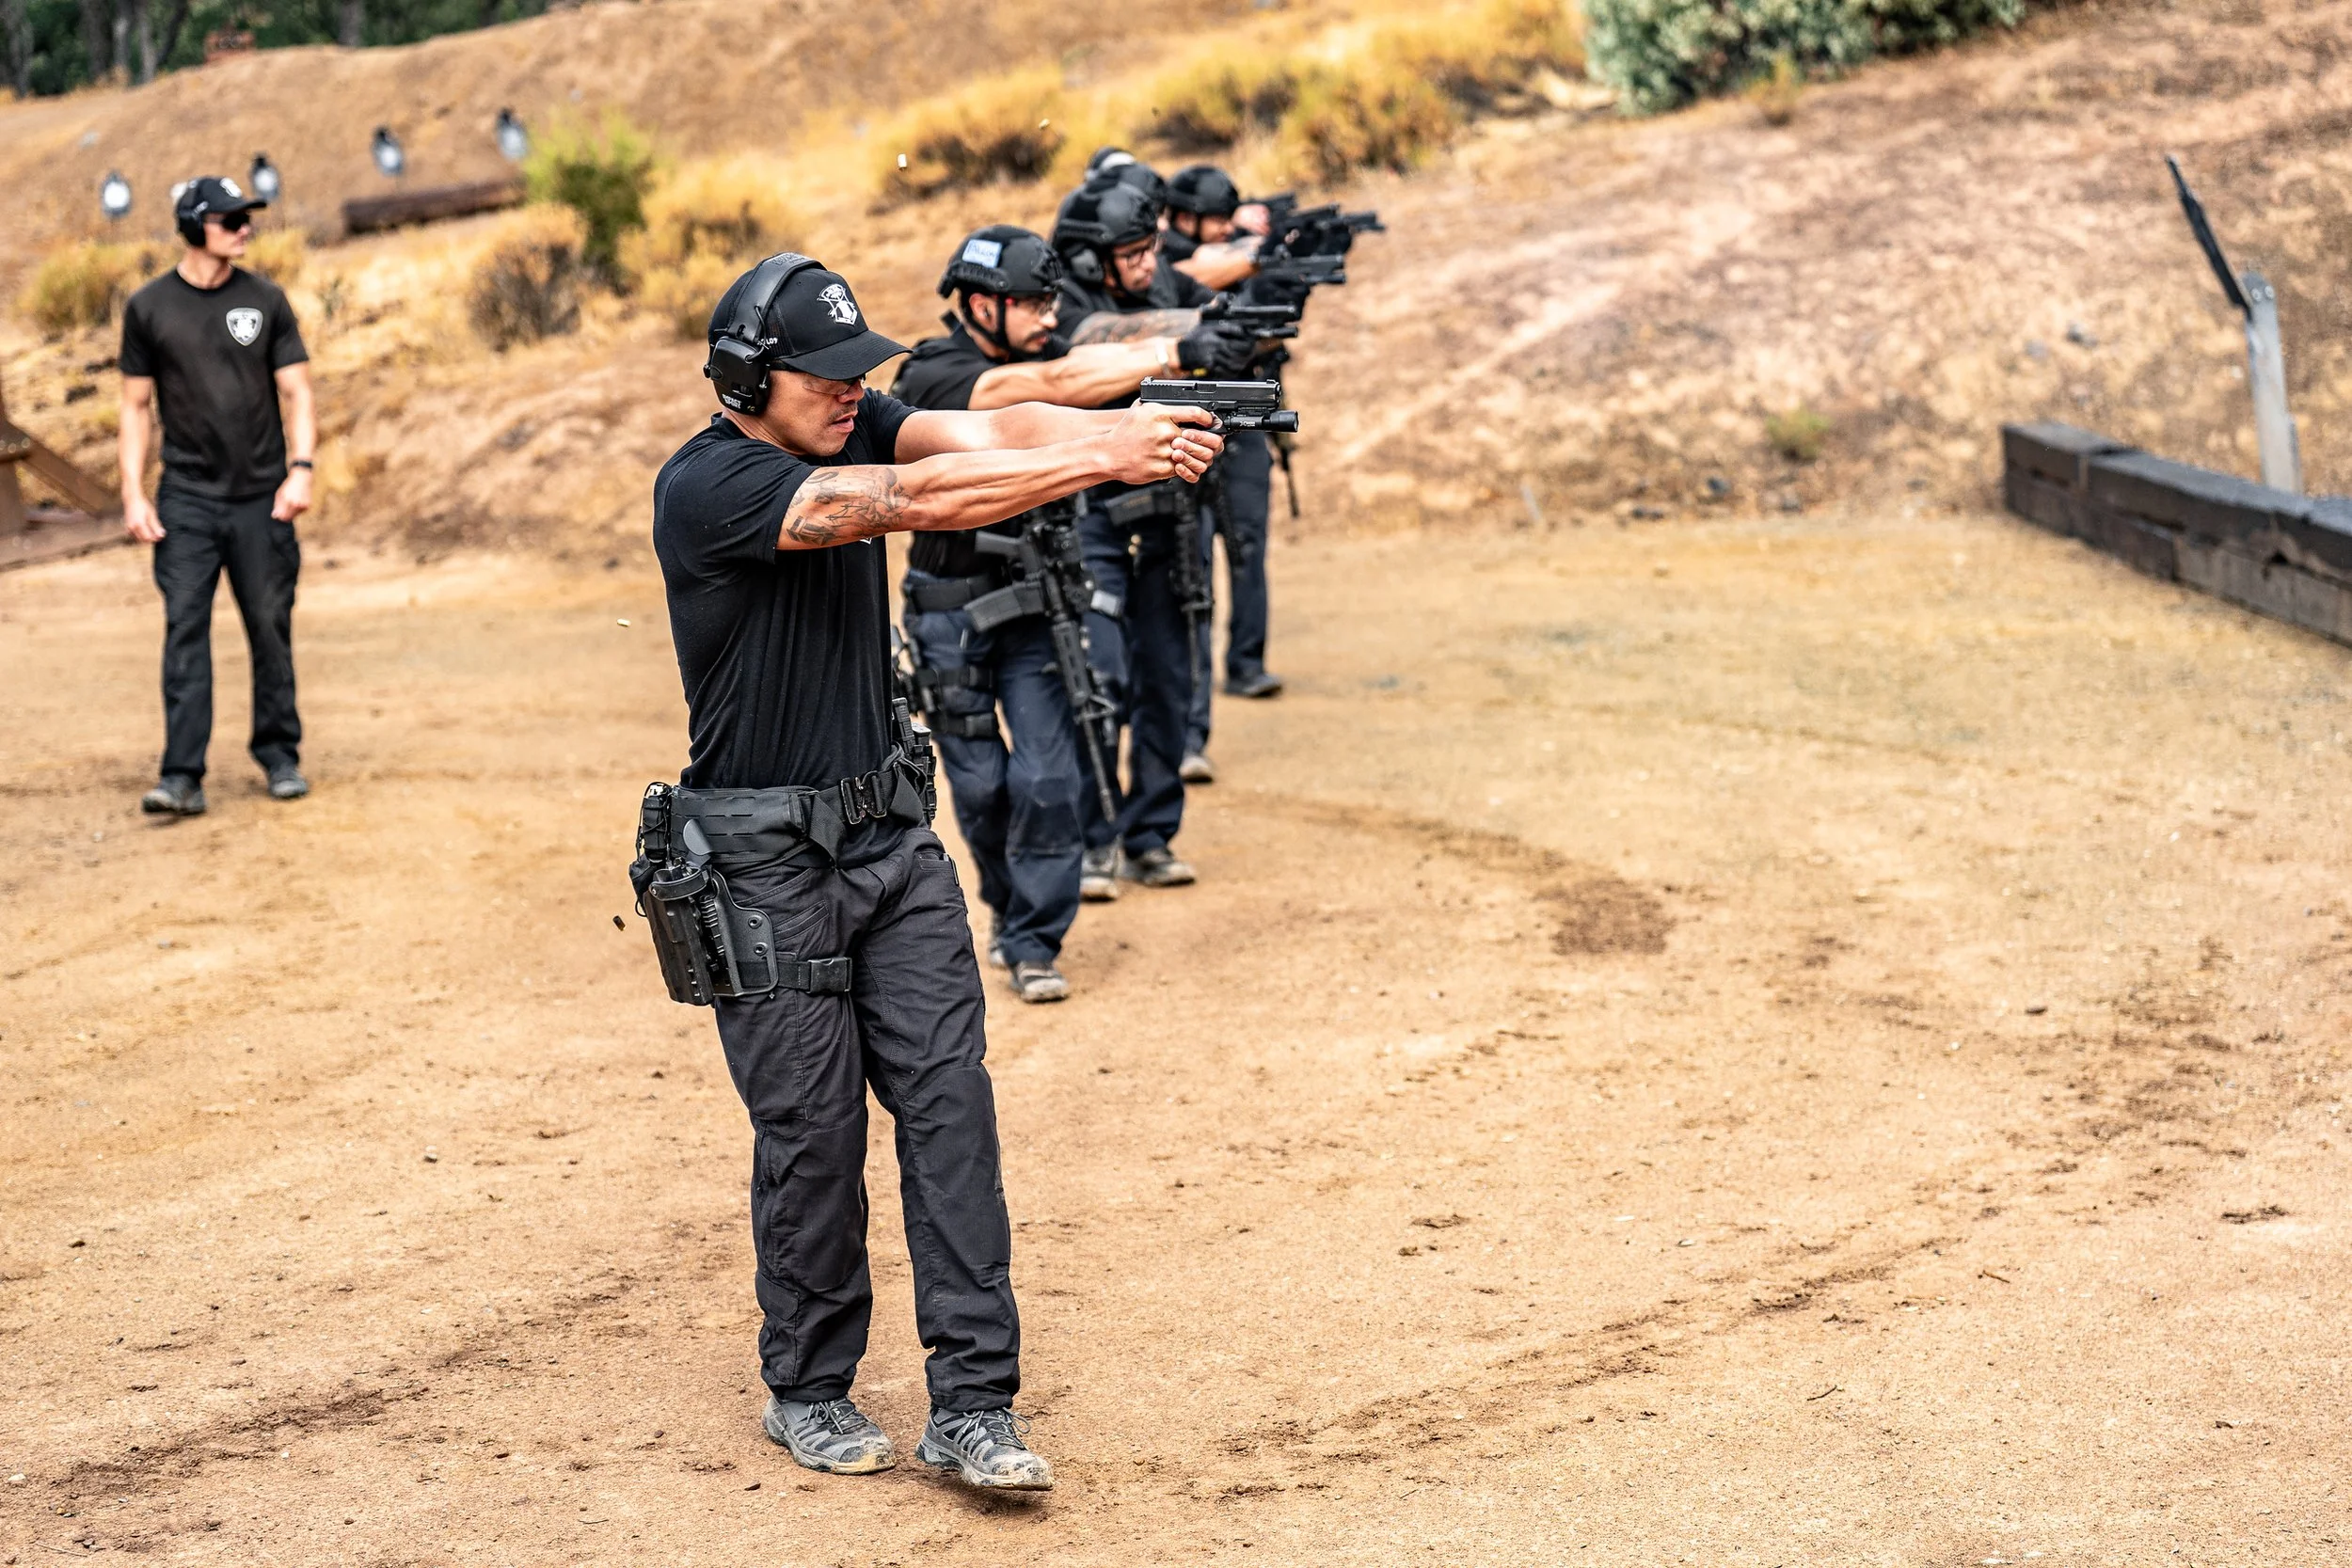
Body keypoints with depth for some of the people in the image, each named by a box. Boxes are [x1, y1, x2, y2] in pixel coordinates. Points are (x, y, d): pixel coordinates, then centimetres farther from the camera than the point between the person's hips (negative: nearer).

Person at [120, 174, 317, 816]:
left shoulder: (265, 301, 5)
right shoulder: (149, 308, 3)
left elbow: (296, 392, 5)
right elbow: (137, 405, 7)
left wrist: (300, 468, -9)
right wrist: (133, 494, -2)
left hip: (261, 498, 1)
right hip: (186, 499, -1)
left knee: (270, 629, 4)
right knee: (185, 630, -8)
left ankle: (280, 757, 18)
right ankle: (183, 776, -11)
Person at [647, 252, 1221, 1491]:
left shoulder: (849, 429, 3)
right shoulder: (705, 488, -19)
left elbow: (980, 430, -14)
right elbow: (909, 498, -30)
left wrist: (1122, 425, -33)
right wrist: (1099, 460, -35)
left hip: (890, 830, 6)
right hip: (766, 857, -6)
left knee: (948, 1101, -1)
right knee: (812, 1131, 3)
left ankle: (971, 1406, 1)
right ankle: (808, 1393, 22)